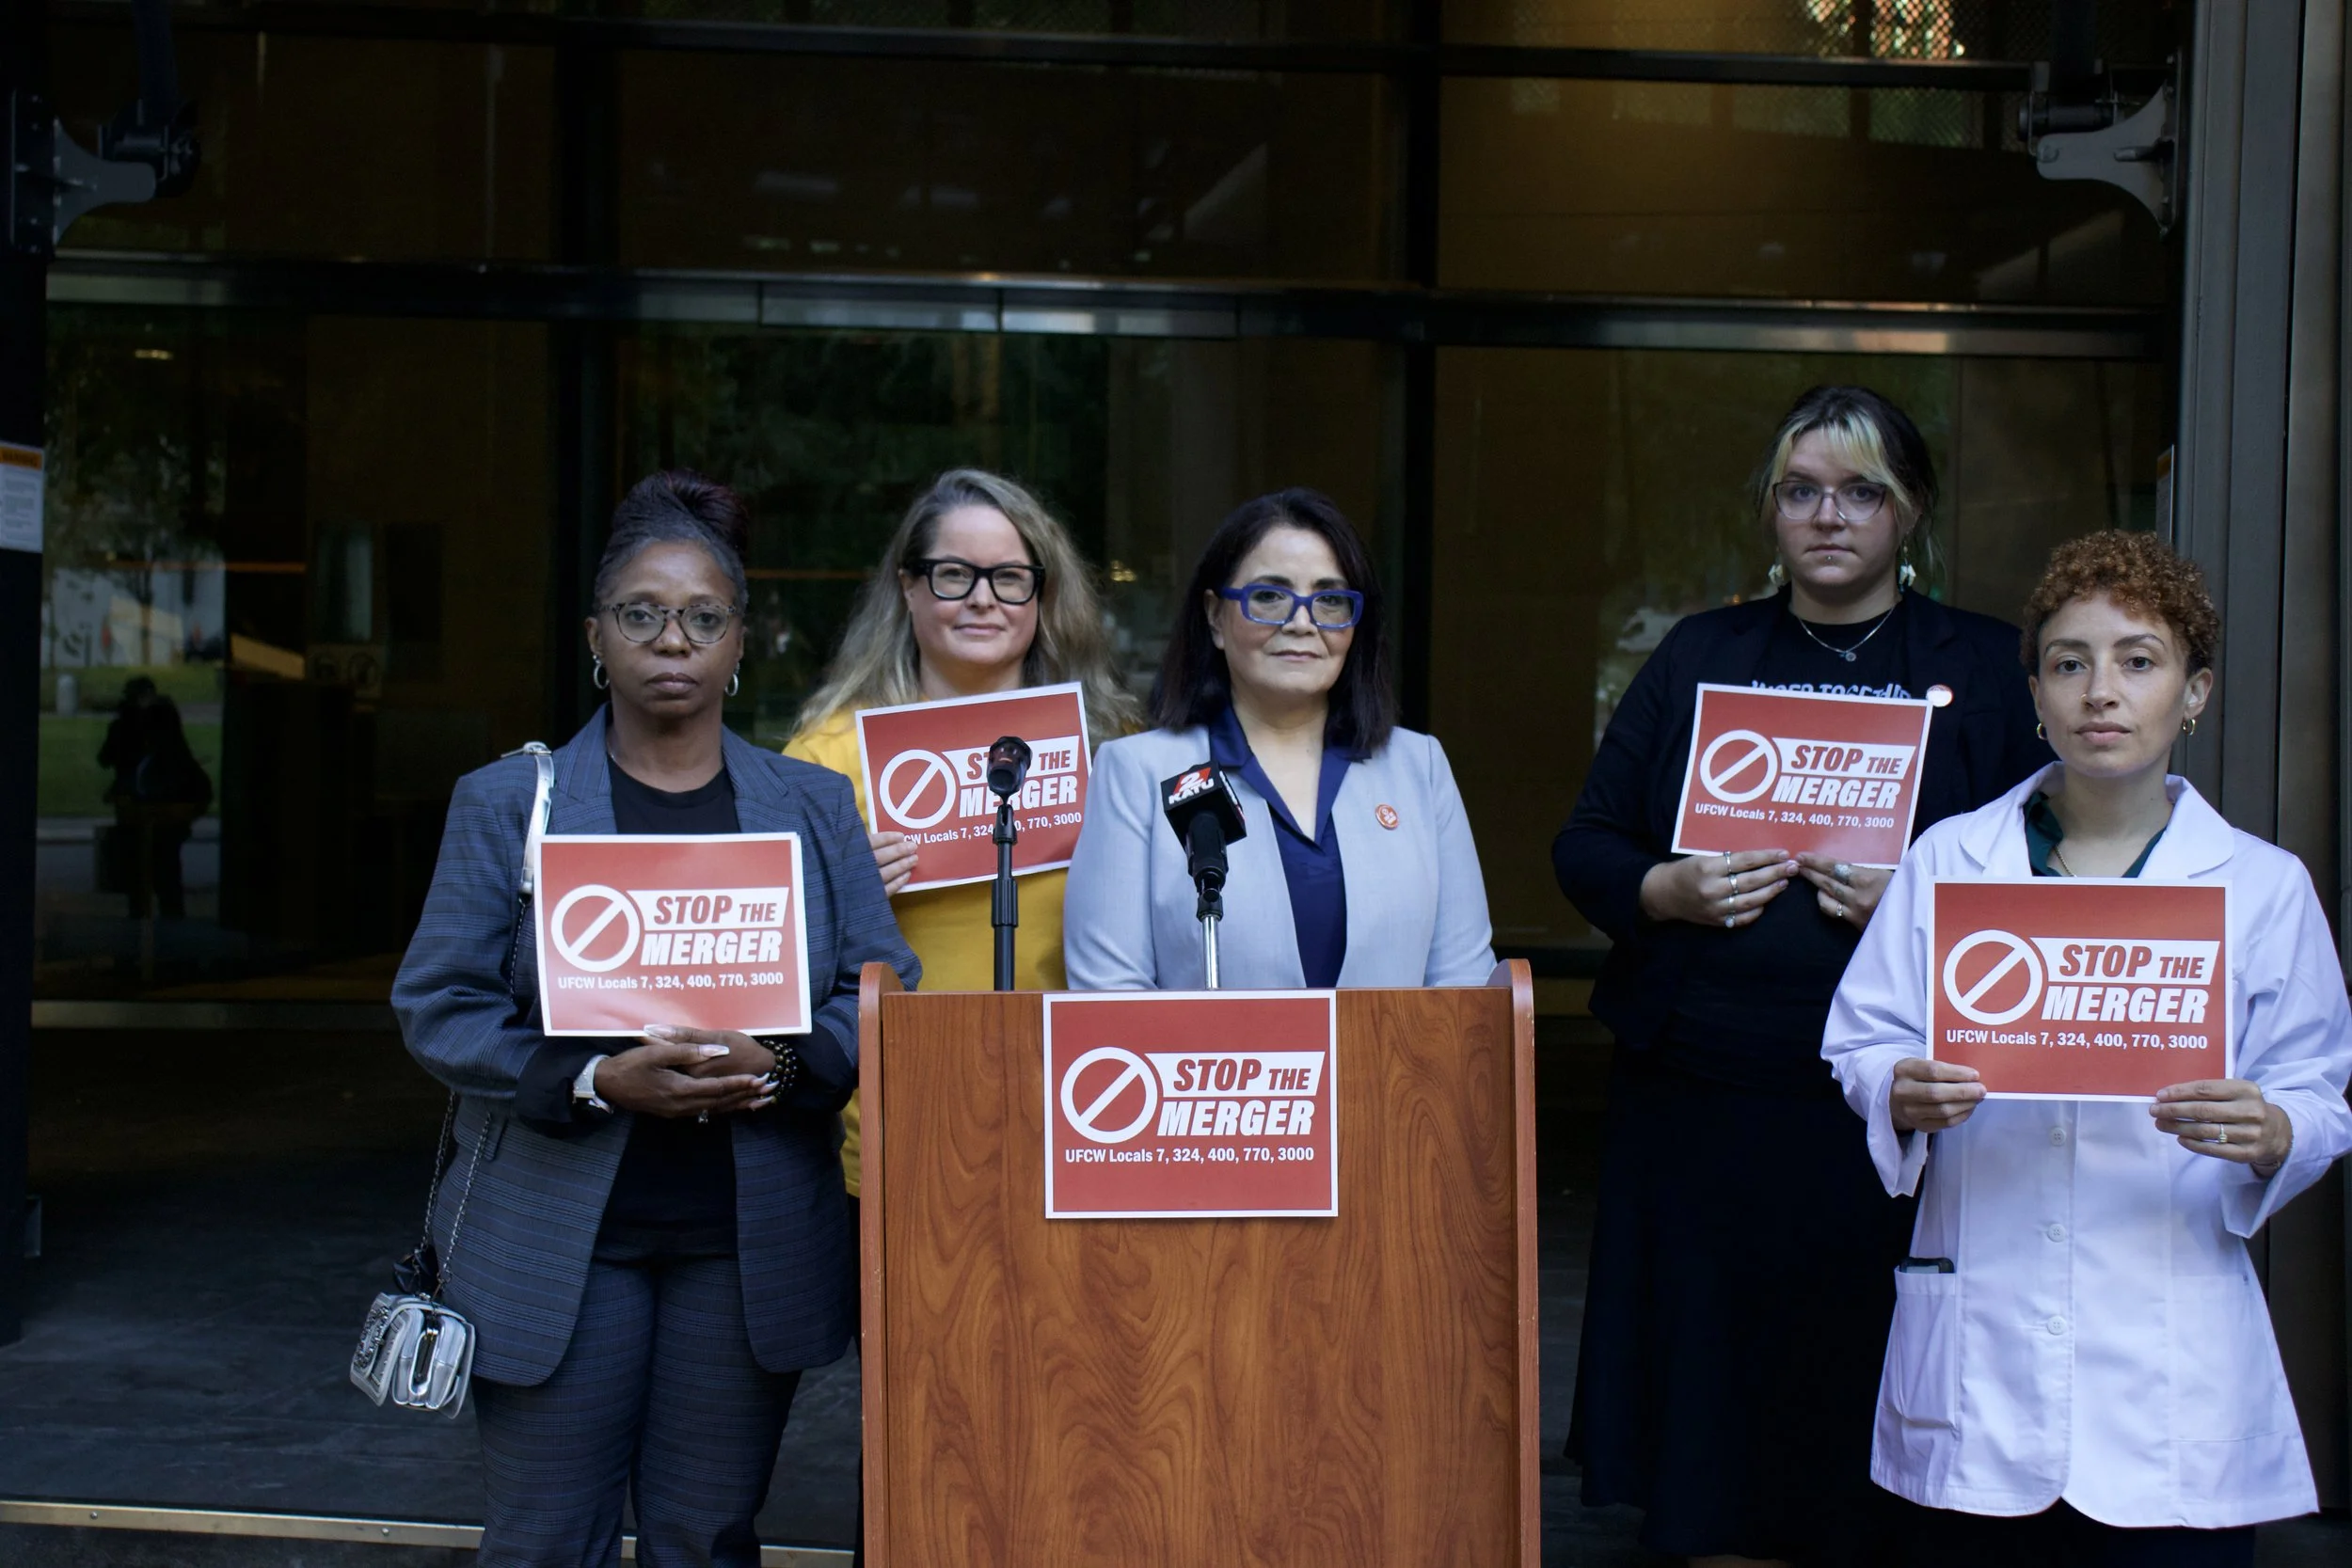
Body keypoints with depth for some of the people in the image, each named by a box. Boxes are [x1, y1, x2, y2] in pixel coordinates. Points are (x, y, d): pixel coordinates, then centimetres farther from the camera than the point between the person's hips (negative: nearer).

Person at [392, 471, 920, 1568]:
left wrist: (778, 1066, -15)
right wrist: (596, 1081, -17)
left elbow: (883, 994, 5)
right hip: (559, 1241, -1)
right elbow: (439, 1004, -2)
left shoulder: (814, 806, 9)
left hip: (748, 1248, 2)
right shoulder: (507, 802, 3)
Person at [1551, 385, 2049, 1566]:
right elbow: (1585, 846, 12)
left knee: (1860, 1423, 1)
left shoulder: (1984, 669, 8)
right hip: (1699, 1105, 2)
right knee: (1708, 1440, 5)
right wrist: (1666, 891, -8)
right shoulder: (1701, 657, 14)